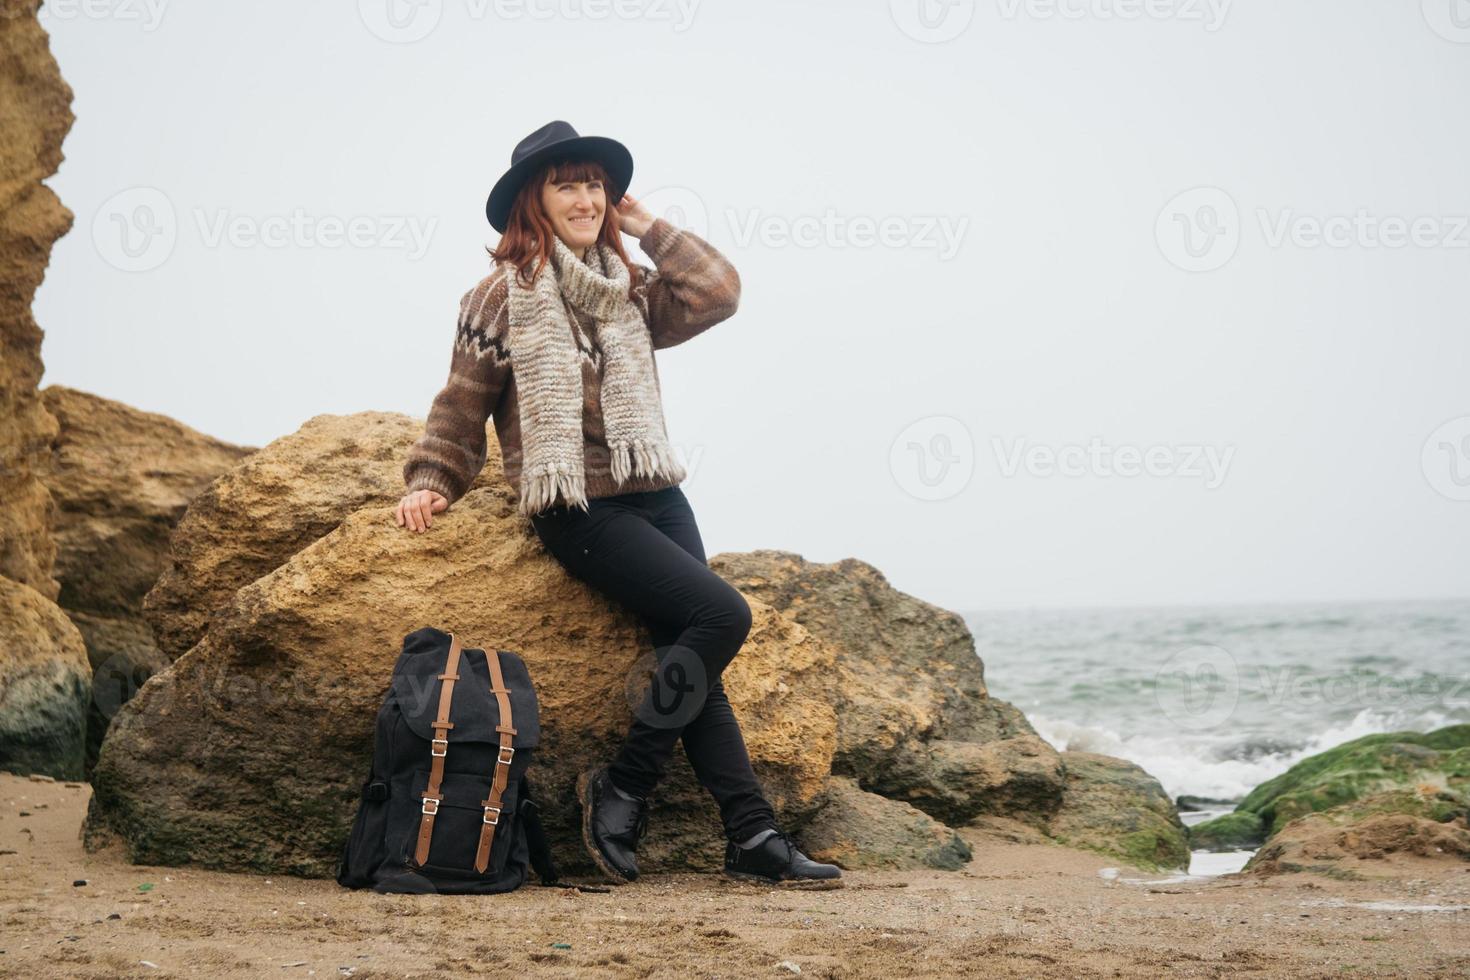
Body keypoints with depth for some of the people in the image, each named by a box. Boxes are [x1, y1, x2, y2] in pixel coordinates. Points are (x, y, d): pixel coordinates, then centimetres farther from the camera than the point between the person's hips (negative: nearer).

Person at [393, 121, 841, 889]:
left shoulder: (629, 289, 14)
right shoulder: (501, 298, 0)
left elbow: (718, 292, 0)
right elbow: (459, 412, 4)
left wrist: (647, 227, 5)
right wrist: (428, 485, -9)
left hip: (656, 498, 6)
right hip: (579, 511, -6)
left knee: (689, 664, -1)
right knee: (721, 614, -20)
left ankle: (753, 837, -2)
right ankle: (620, 790, -10)